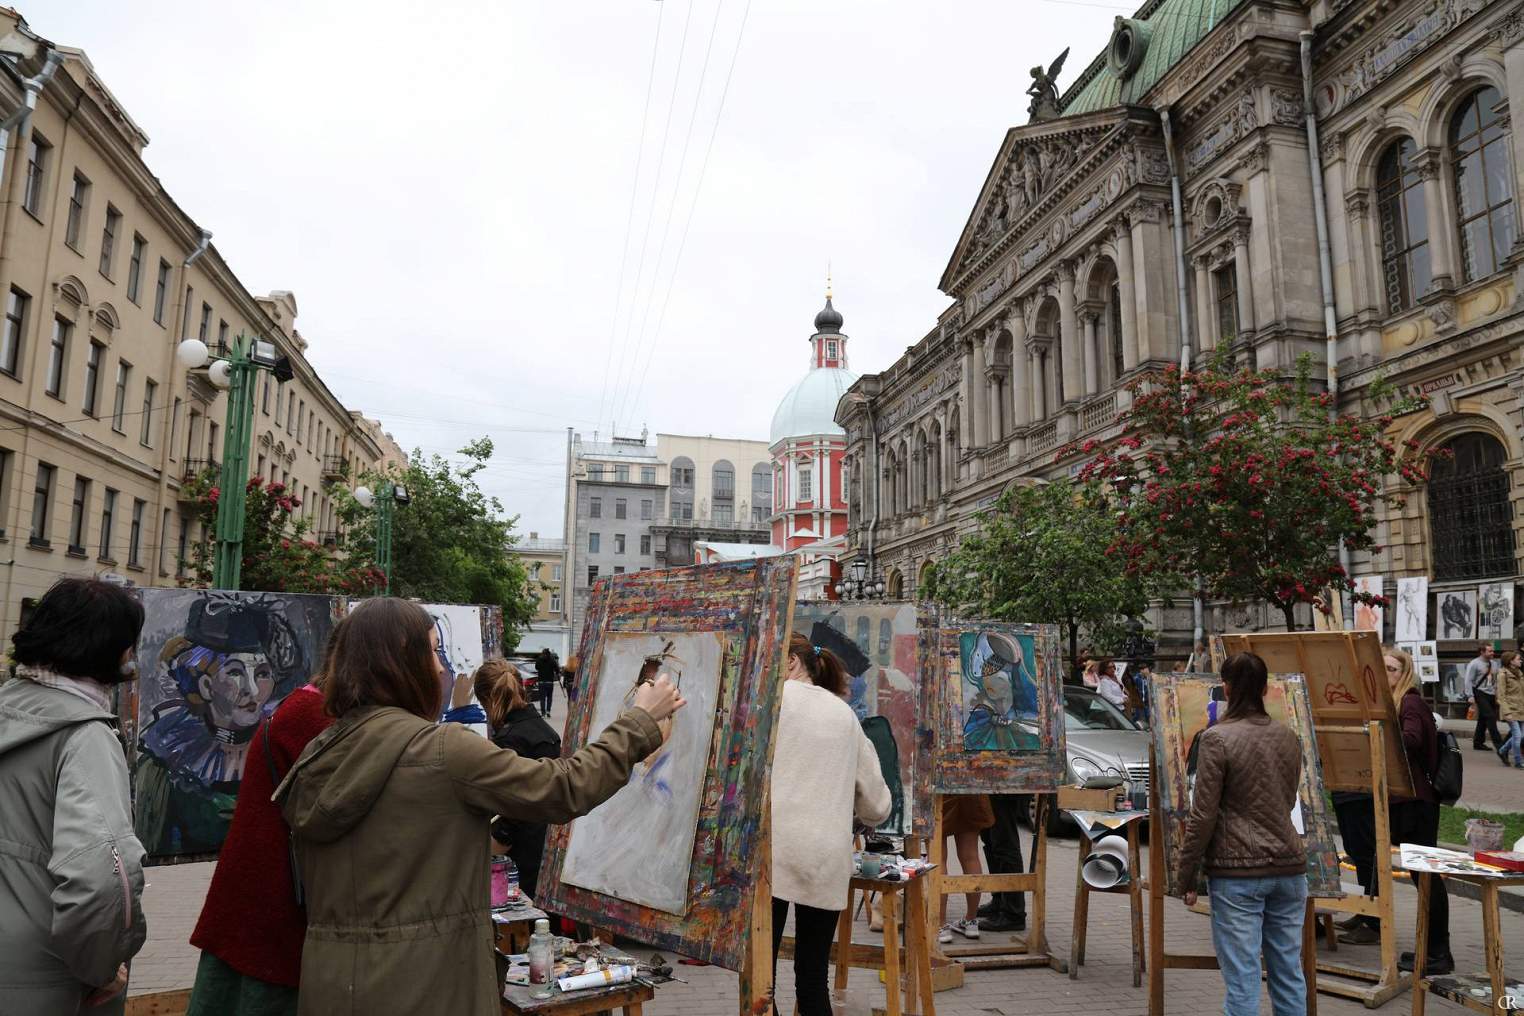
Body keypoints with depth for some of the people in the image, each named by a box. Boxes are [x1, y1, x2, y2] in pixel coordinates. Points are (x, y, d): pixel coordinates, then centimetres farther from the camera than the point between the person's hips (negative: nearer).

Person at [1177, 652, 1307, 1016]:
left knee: (1242, 977, -1)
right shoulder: (1288, 737, 6)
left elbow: (1202, 815, -11)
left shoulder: (1218, 738, -12)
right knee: (1289, 971, 14)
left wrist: (1187, 874, -2)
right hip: (1288, 866, 6)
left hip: (1238, 870, -6)